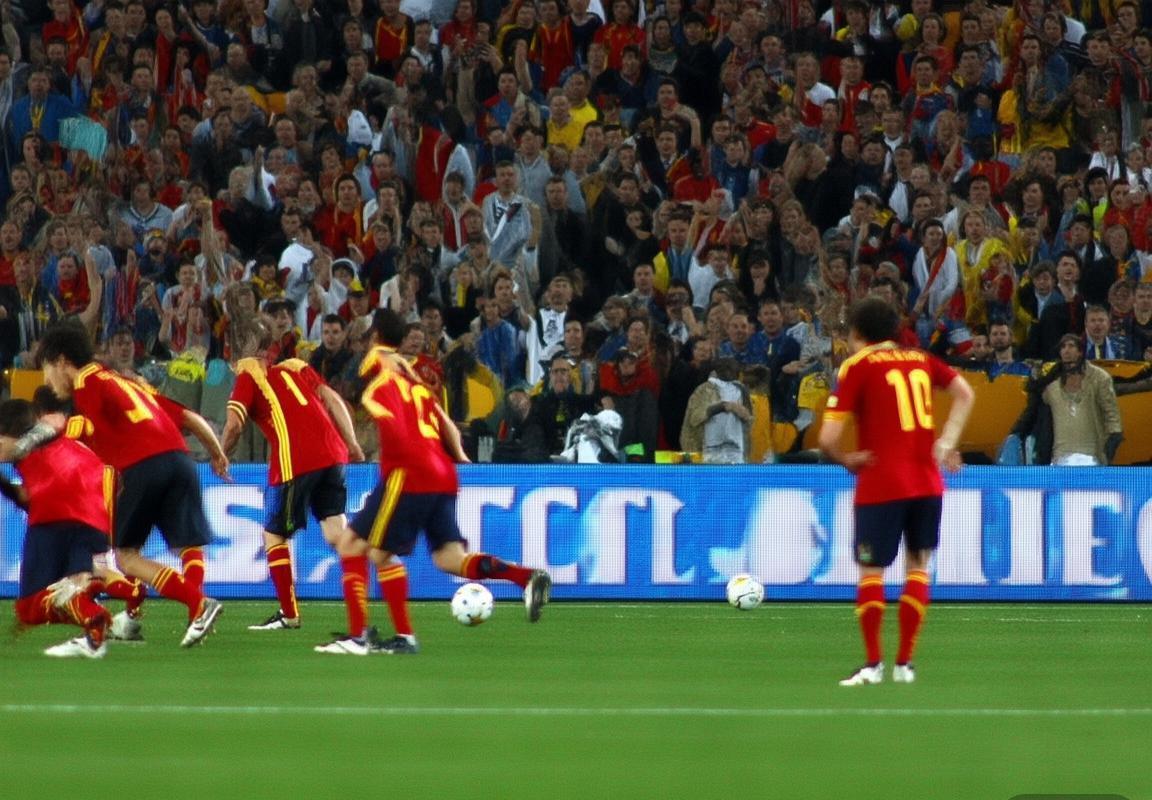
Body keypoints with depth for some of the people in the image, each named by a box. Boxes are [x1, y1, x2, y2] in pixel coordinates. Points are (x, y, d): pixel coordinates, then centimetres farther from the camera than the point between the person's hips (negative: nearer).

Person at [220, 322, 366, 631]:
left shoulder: (248, 376, 8)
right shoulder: (295, 367, 23)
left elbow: (234, 424, -5)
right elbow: (332, 400, 12)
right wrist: (352, 445, 11)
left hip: (294, 462, -5)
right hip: (332, 453, 5)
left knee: (274, 535, 11)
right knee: (335, 531, 6)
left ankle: (289, 614, 14)